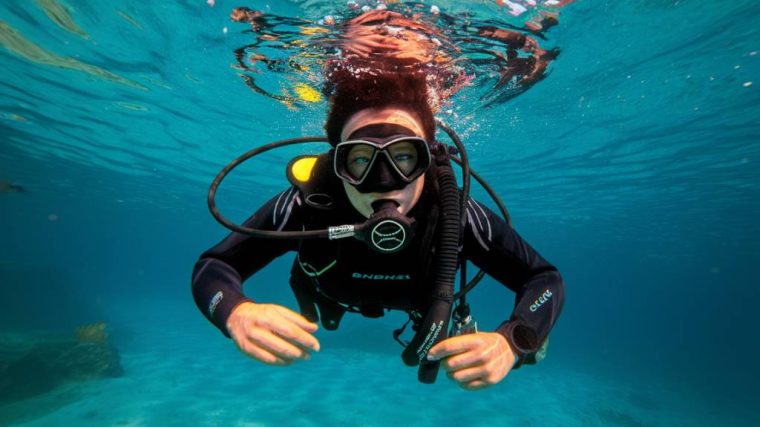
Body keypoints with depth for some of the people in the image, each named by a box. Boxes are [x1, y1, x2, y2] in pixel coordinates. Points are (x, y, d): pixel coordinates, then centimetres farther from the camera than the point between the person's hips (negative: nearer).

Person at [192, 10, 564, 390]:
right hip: (334, 300, 1)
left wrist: (511, 341, -48)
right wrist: (237, 312, -53)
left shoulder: (457, 216, -41)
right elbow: (212, 266, -30)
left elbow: (545, 279, -28)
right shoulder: (306, 205, -42)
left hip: (423, 305, 1)